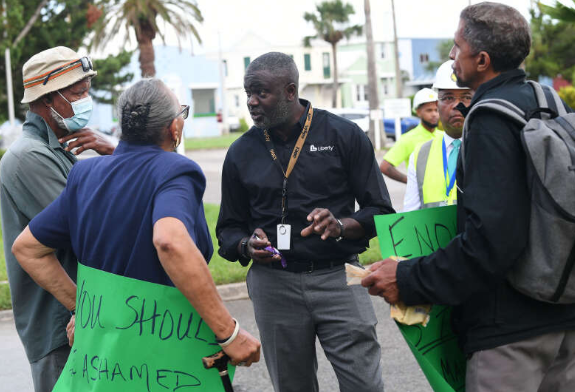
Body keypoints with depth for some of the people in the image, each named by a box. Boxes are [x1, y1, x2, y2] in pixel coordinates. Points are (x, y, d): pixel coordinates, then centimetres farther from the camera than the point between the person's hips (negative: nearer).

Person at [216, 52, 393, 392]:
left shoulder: (344, 135, 0)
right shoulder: (242, 153, 9)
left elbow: (380, 211, 0)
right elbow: (229, 228, 15)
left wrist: (341, 226, -20)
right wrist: (248, 246, -8)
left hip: (338, 278, -2)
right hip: (274, 284, 3)